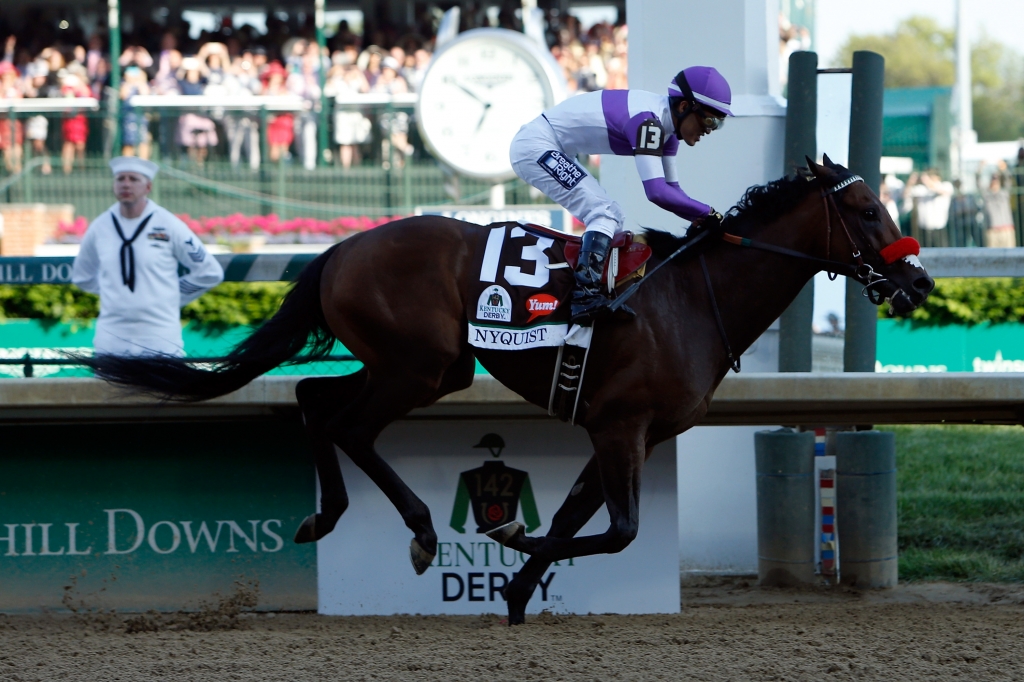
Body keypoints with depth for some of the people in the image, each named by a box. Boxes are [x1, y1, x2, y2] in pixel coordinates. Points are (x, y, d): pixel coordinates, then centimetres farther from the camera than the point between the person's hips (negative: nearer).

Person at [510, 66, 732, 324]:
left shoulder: (666, 127, 4)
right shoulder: (647, 120, -26)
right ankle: (585, 298, -28)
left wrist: (701, 219, -4)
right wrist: (708, 214, -25)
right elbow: (657, 191, -32)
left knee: (612, 218, 11)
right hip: (534, 147, -11)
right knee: (605, 214, -19)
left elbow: (670, 188, 9)